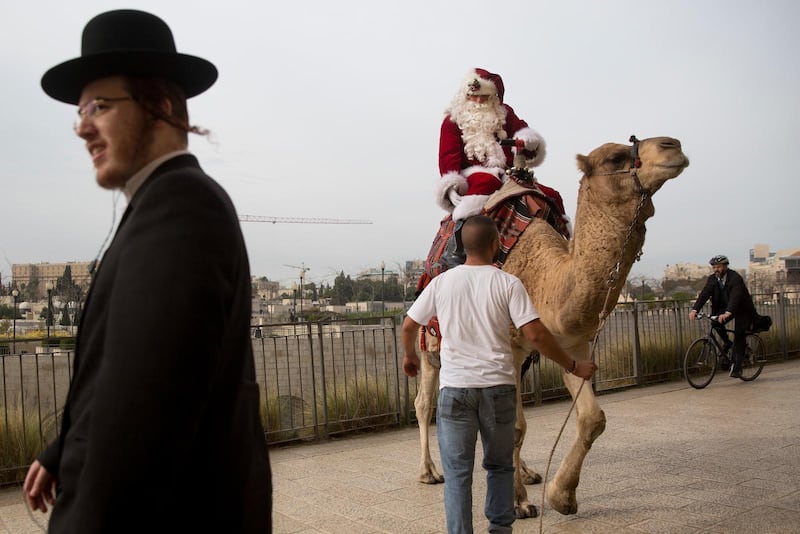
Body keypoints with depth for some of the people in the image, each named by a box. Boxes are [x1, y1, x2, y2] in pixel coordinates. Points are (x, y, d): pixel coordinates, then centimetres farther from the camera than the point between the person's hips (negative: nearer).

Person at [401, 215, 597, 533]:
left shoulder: (441, 282, 3)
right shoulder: (508, 283, -3)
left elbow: (409, 326, 9)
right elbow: (536, 334, -9)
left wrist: (409, 356, 28)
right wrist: (573, 367, 2)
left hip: (455, 388, 0)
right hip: (498, 387, 0)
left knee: (457, 472, 6)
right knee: (500, 466, 17)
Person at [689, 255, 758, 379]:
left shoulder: (735, 278, -26)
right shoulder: (712, 279, -9)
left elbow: (735, 297, -39)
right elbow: (704, 294, -19)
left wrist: (727, 313, -55)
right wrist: (694, 310, -35)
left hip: (742, 309, -5)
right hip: (725, 307, 5)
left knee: (739, 337, -11)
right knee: (716, 322, -23)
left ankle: (737, 367, -5)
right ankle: (727, 343, 3)